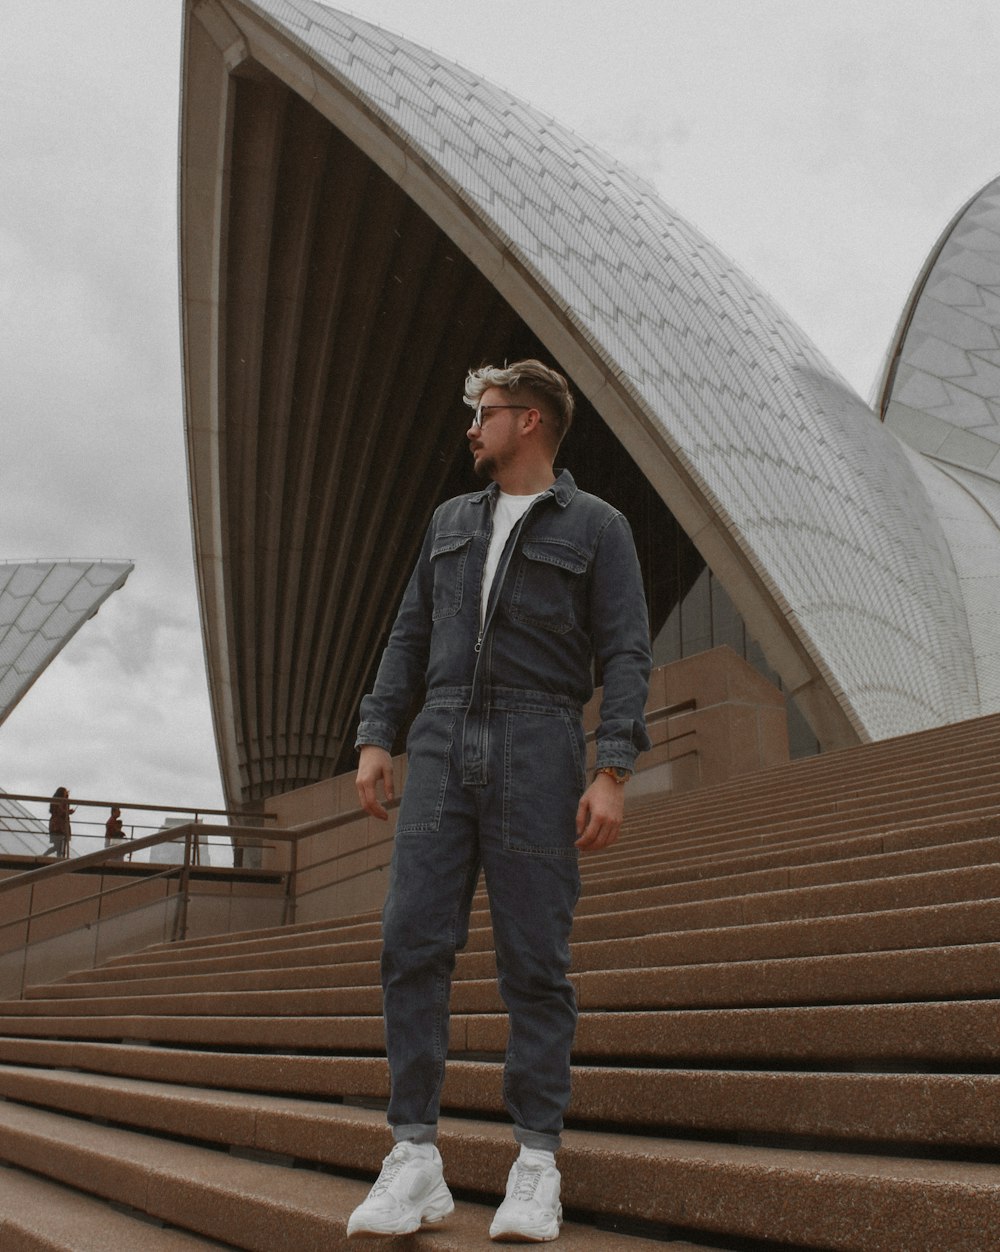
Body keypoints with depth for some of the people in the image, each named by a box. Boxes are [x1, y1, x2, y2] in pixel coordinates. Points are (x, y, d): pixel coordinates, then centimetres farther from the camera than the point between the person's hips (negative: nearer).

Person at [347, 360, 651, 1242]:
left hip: (538, 752, -4)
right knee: (413, 942, -6)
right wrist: (376, 738, 5)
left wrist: (613, 774, -14)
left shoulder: (597, 527, 5)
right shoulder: (451, 522, 20)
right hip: (443, 745, 4)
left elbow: (626, 656, -3)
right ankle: (416, 1162, -1)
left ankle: (537, 1167, 5)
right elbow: (410, 638, 17)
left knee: (535, 958, -3)